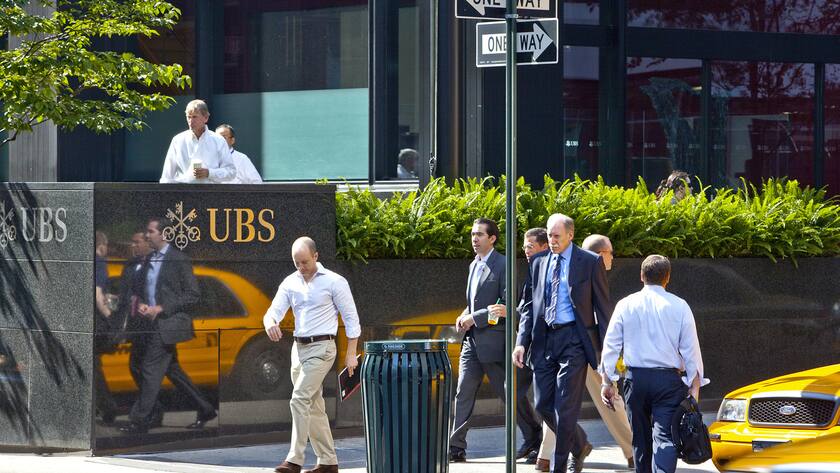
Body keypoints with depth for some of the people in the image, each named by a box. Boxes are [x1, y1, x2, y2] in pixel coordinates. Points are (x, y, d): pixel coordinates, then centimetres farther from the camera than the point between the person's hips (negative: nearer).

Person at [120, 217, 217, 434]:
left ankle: (139, 422, -6)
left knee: (151, 370, -10)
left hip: (169, 324, -9)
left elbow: (193, 295, -12)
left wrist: (161, 308, -17)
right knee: (172, 370, 14)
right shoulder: (149, 260, 14)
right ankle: (205, 410, 23)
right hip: (154, 324, 9)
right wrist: (141, 304, 1)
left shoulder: (179, 260, -10)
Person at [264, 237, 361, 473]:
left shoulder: (334, 282, -6)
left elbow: (351, 318, -3)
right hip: (299, 348, 7)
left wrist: (351, 354, -8)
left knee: (300, 399, -18)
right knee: (313, 406, 10)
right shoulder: (290, 283, 9)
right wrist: (270, 323, -24)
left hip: (321, 348, -7)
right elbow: (274, 311, 2)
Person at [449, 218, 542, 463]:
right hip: (472, 341, 8)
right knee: (463, 393, 1)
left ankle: (533, 437, 19)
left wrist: (474, 318, -15)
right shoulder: (474, 265, 16)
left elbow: (507, 306, -16)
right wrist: (465, 315, 6)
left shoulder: (503, 265, -11)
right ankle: (456, 447, -1)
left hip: (493, 340, -7)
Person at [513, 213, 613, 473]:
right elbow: (530, 305, 15)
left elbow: (603, 306, 0)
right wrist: (522, 342, 4)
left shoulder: (590, 262, -1)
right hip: (544, 339, 5)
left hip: (573, 339, -5)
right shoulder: (538, 263, 12)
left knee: (565, 407, -7)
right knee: (543, 404, 4)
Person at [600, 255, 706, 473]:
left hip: (635, 379, 2)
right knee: (665, 437, -9)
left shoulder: (626, 305, 4)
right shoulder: (679, 306, 0)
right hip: (669, 379, -2)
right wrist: (694, 387, 5)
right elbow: (691, 350, 0)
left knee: (640, 438, 15)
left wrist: (607, 381, 11)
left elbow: (610, 346, 5)